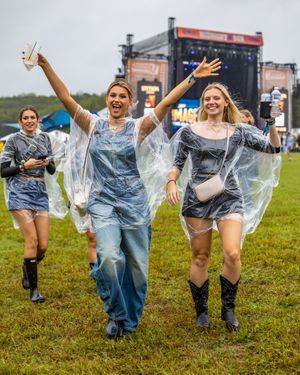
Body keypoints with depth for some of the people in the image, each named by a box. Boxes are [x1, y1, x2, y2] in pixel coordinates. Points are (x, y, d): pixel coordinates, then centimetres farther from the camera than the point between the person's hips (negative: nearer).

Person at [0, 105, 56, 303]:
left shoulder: (45, 137, 12)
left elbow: (53, 170, 14)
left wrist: (47, 162, -7)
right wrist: (24, 165, -14)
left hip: (40, 192, 4)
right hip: (20, 191, -4)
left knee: (43, 245, 0)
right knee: (32, 240, -13)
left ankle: (28, 269, 33)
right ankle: (34, 289, -1)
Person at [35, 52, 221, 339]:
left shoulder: (138, 128, 3)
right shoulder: (94, 126, 5)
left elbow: (167, 102, -3)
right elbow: (65, 97, -1)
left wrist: (194, 77, -9)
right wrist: (45, 66, -9)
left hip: (134, 202, 1)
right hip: (103, 202, -1)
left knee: (136, 264, 5)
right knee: (110, 256, -21)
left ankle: (129, 321, 26)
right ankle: (115, 314, 4)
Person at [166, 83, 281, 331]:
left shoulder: (239, 132, 6)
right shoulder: (190, 132, 4)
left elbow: (273, 148, 8)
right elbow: (178, 163, 8)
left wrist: (271, 122, -5)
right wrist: (171, 182, -10)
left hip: (229, 199, 0)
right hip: (197, 199, 0)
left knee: (232, 255, -14)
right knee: (200, 257, 6)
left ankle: (228, 308, 9)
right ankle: (201, 310, 24)